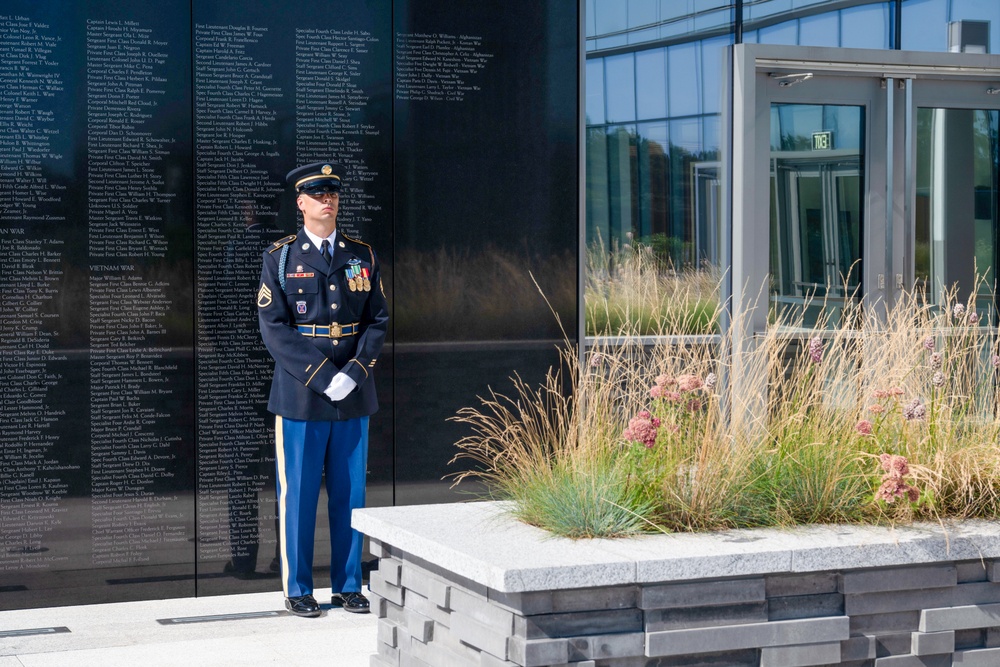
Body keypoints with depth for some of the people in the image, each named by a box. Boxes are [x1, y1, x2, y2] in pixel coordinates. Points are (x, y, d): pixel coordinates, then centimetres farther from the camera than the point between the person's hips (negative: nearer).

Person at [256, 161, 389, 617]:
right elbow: (274, 328, -6)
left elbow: (378, 321, 7)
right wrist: (323, 378, -15)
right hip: (300, 396, -3)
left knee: (350, 494, 8)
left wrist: (354, 373, -9)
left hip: (354, 396, 3)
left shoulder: (363, 256, 10)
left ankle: (348, 586, 18)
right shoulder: (280, 258, 1)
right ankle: (297, 590, 12)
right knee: (297, 495, 1)